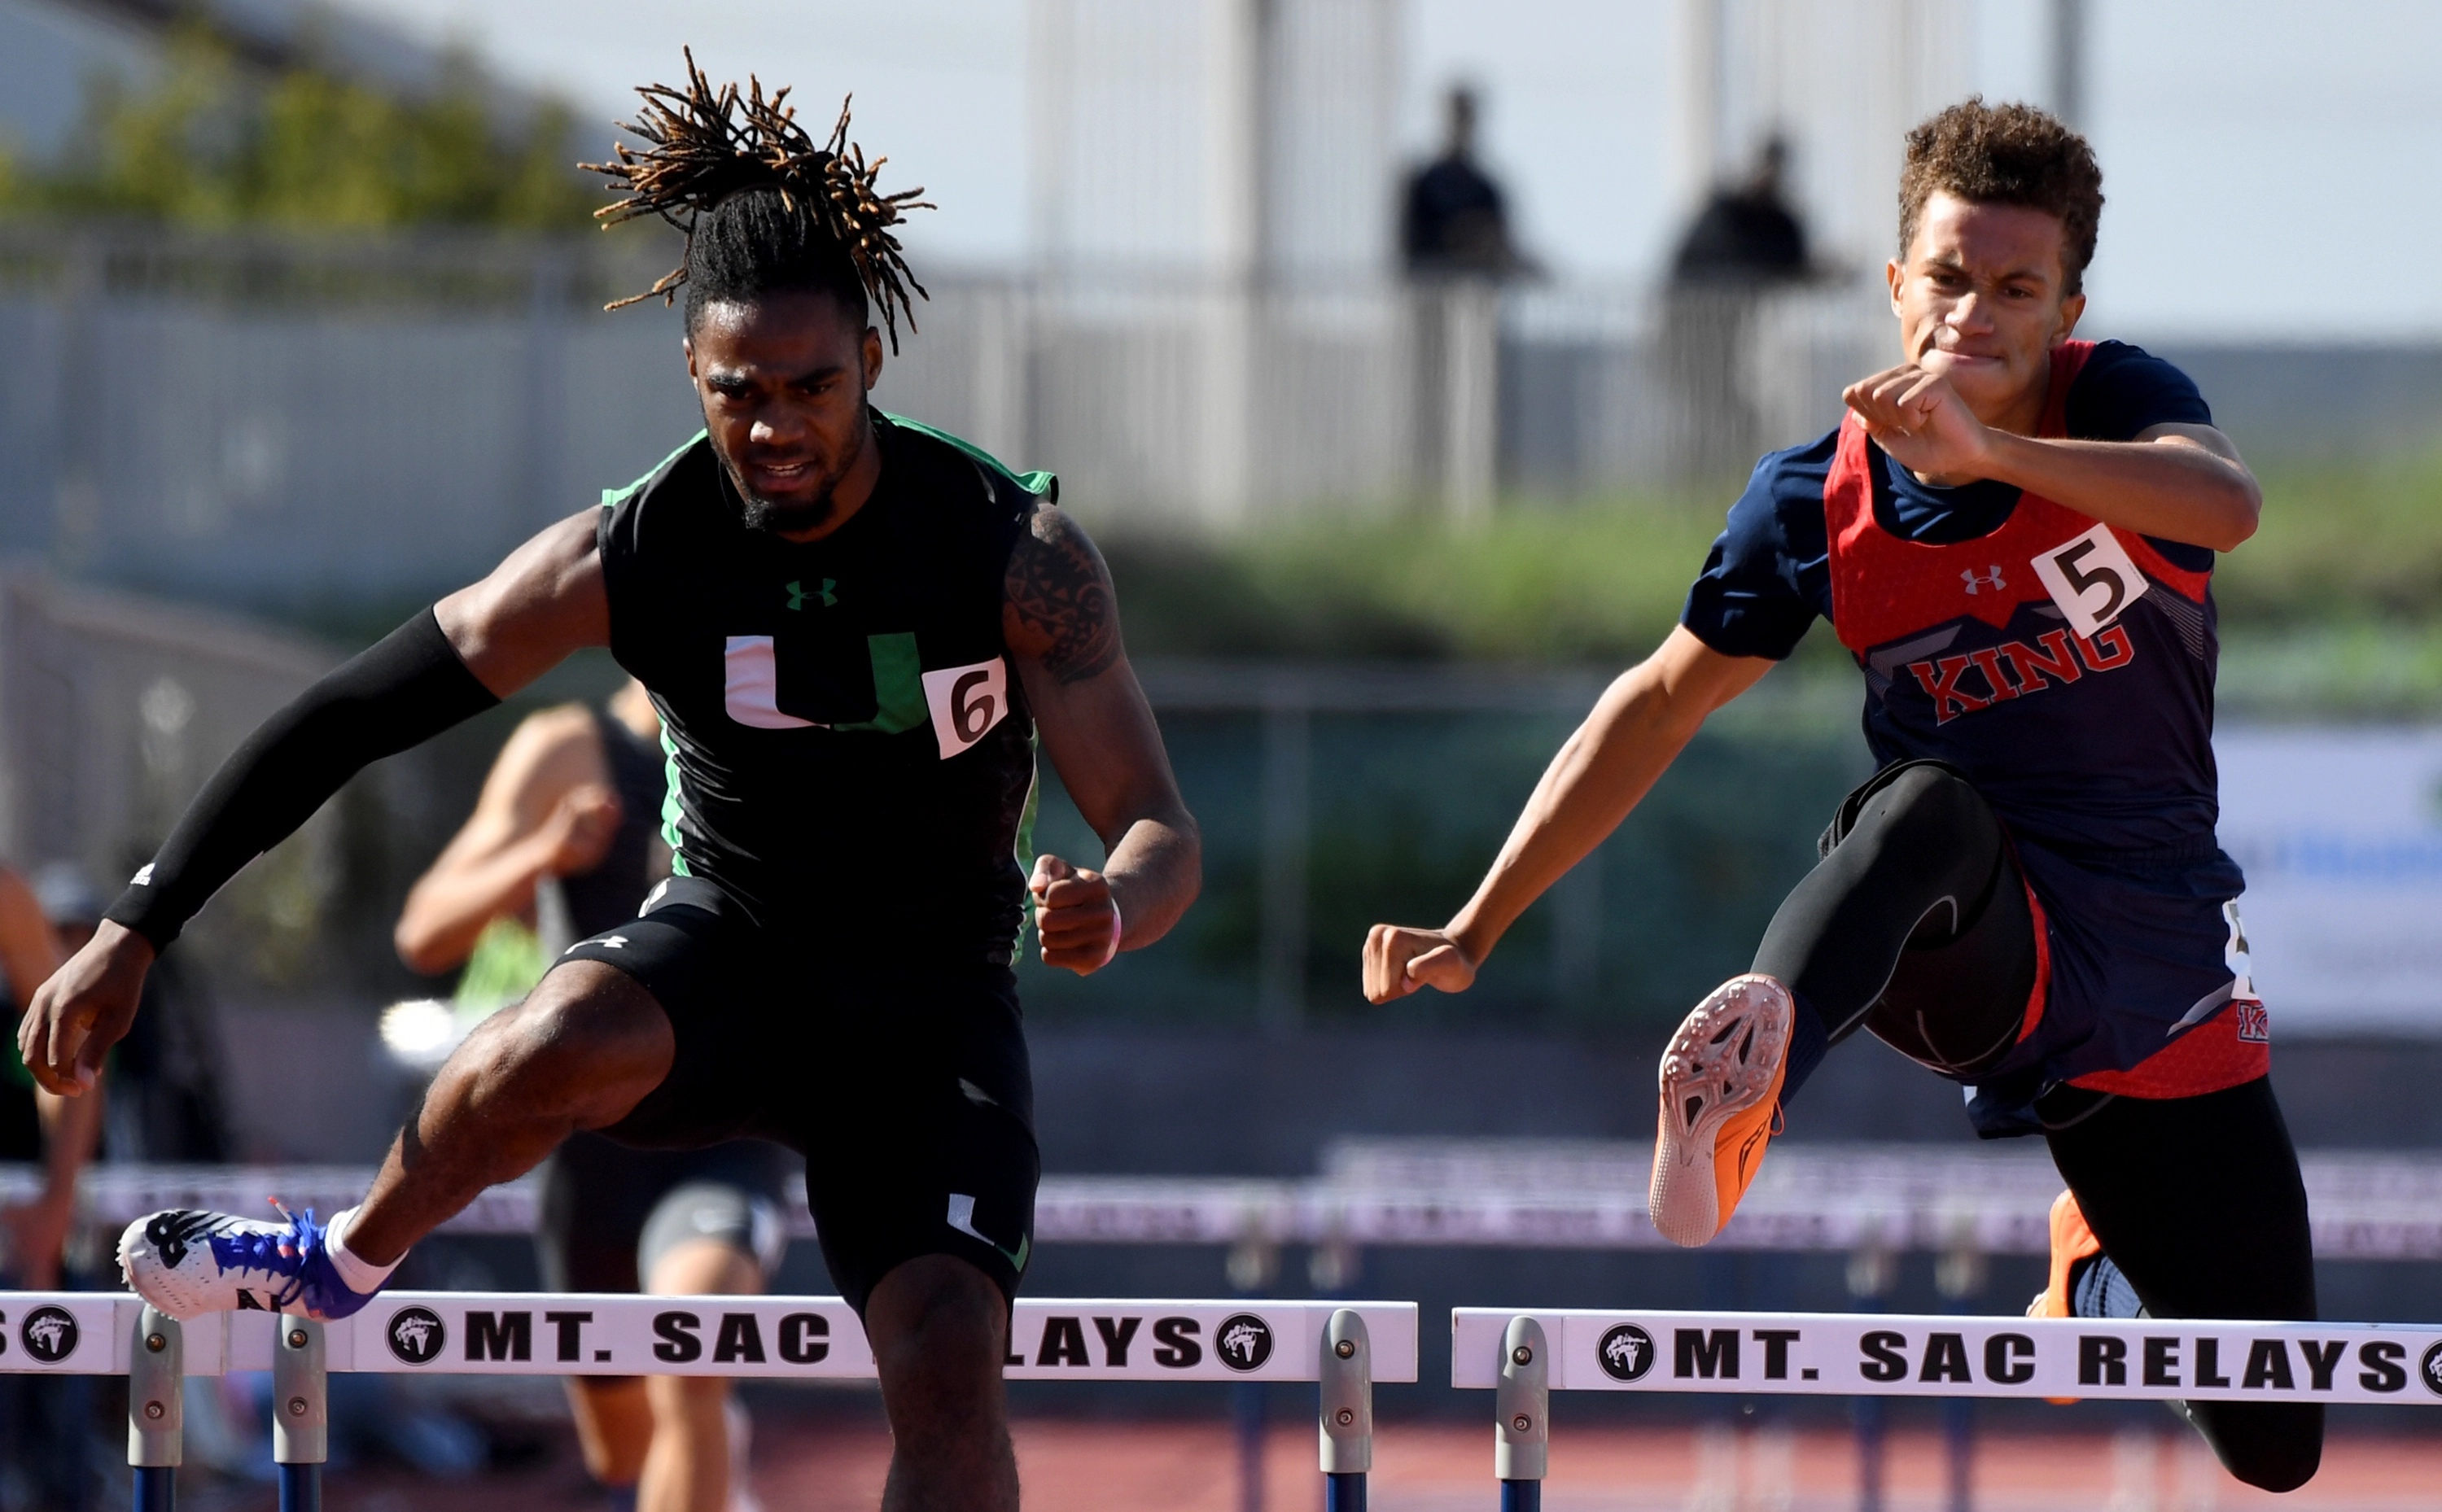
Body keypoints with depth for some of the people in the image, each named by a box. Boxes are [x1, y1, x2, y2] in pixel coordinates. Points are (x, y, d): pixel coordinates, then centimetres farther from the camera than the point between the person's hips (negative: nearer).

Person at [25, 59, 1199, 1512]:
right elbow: (348, 718, -8)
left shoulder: (1018, 552, -17)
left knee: (949, 1364, -22)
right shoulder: (627, 554, -14)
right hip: (727, 949, 0)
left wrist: (1110, 912, -44)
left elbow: (1162, 828, -18)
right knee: (557, 1047, -36)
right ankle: (346, 1266, -6)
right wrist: (135, 930, -11)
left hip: (932, 1000, 0)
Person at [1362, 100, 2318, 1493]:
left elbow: (2230, 503, -31)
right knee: (1924, 803, -39)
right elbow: (1660, 706, 8)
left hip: (2170, 988, 1)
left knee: (2276, 1450, 4)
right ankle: (1753, 1064, -69)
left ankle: (2094, 1270, 39)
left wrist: (1993, 452, -47)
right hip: (1985, 958, -1)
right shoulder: (1823, 501, -3)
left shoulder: (2119, 406, -8)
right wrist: (1476, 931, 4)